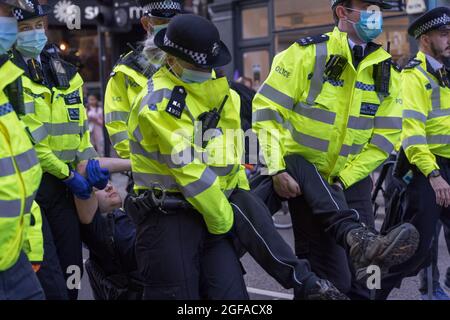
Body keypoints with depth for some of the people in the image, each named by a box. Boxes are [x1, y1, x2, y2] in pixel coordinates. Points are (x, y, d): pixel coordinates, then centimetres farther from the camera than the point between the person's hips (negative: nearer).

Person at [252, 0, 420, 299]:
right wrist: (276, 170, -19)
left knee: (363, 279, -5)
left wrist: (343, 180, -8)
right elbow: (267, 109, -11)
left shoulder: (386, 71, 3)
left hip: (350, 178, 4)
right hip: (301, 167, -3)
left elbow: (385, 137, 2)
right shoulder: (307, 53, -9)